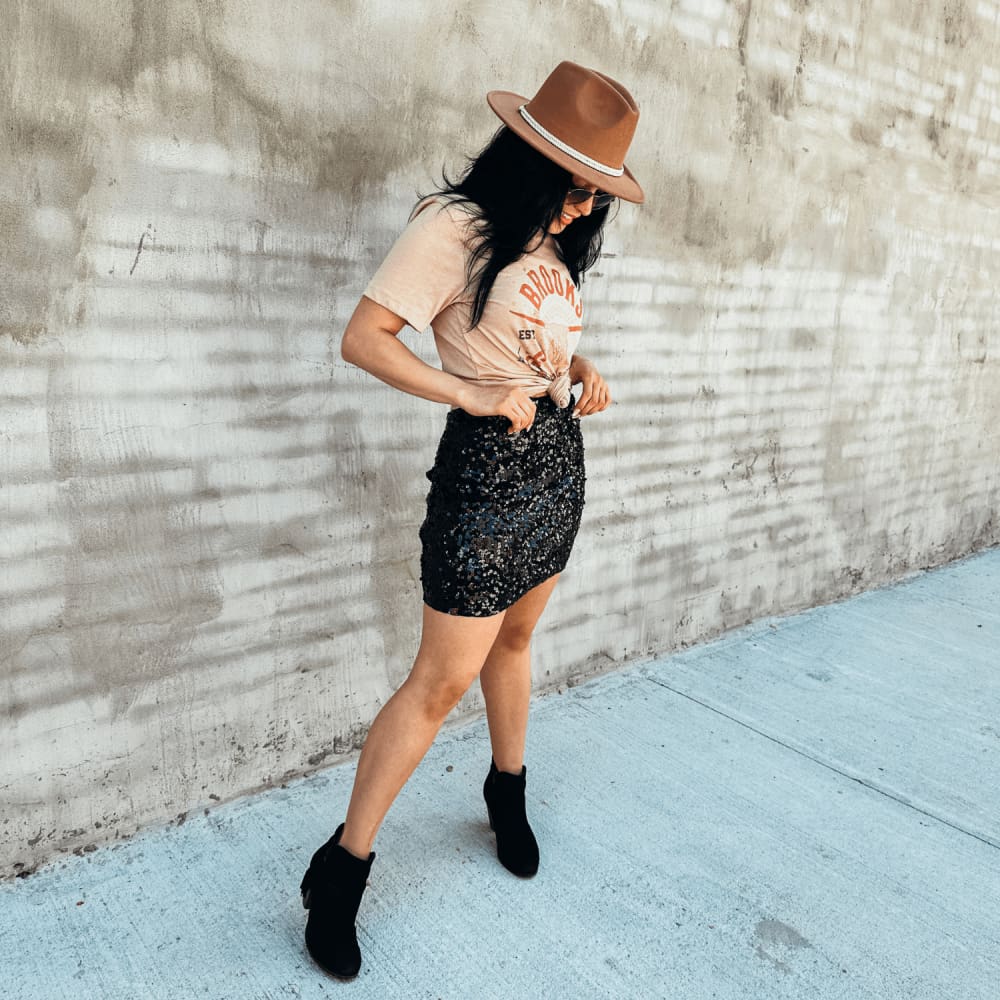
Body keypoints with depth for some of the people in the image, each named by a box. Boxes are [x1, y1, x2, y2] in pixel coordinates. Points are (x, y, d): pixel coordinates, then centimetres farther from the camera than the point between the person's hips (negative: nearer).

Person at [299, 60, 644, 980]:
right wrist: (471, 394, -23)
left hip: (559, 457, 8)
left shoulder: (554, 241, 12)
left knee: (514, 639, 20)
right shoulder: (456, 226, -13)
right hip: (488, 464, -8)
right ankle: (340, 872, 11)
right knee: (443, 680, -4)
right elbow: (364, 338, -18)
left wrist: (585, 371, 4)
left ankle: (508, 793, 41)